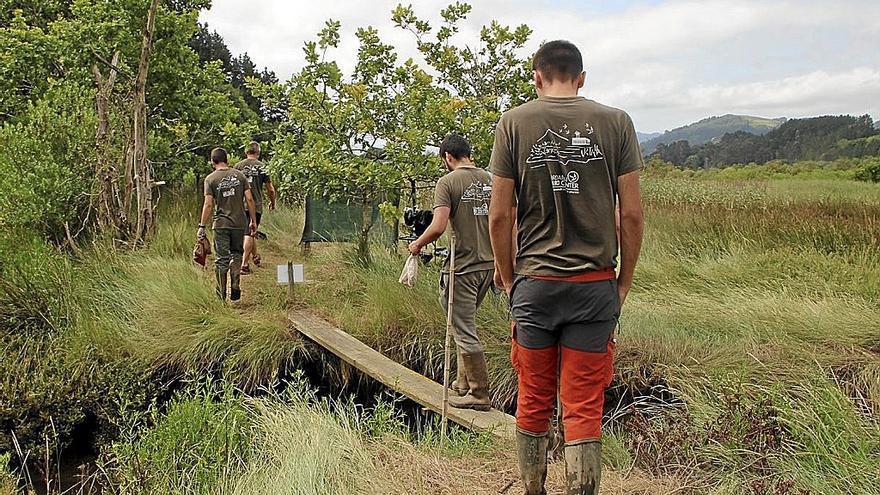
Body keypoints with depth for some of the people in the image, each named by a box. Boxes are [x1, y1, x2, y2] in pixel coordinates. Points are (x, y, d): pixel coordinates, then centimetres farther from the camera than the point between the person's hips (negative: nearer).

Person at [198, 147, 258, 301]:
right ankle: (235, 286, 10)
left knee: (221, 259, 5)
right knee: (236, 254, 20)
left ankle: (221, 295, 9)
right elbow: (249, 199, 0)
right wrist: (253, 221, 8)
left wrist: (202, 226, -3)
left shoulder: (210, 179, -3)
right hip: (240, 223, 2)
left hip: (221, 224, -2)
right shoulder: (239, 175, 3)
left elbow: (208, 204, -8)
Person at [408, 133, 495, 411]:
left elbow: (438, 227, -20)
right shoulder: (490, 180, 8)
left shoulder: (448, 182, -10)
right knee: (464, 323, 21)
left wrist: (417, 245, -1)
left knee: (464, 331, 2)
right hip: (489, 264, 7)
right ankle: (464, 382, 28)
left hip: (463, 267, -7)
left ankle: (479, 394, 8)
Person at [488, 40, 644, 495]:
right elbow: (632, 213, -1)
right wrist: (624, 282, 9)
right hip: (596, 285, 0)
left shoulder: (514, 123, 0)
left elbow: (500, 214, -3)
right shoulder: (615, 122, 1)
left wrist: (508, 277, 9)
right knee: (585, 408, 5)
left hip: (535, 283, 0)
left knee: (533, 402, 14)